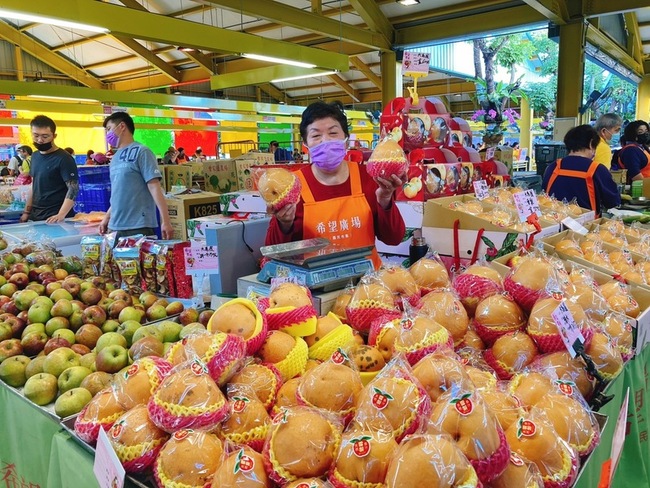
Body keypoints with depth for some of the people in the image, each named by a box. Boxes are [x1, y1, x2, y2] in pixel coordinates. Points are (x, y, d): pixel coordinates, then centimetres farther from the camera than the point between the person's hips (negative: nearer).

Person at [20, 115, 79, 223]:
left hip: (54, 218, -7)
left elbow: (73, 189, -19)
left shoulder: (64, 158, -13)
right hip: (35, 216, 7)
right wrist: (27, 212, 13)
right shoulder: (35, 156, 10)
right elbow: (34, 186, 18)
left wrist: (61, 215, -30)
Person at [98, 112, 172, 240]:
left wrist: (165, 221, -19)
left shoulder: (141, 151, -6)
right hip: (116, 226, 7)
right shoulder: (115, 158, 15)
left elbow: (154, 187, -13)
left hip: (139, 226, -7)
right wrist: (107, 218, 21)